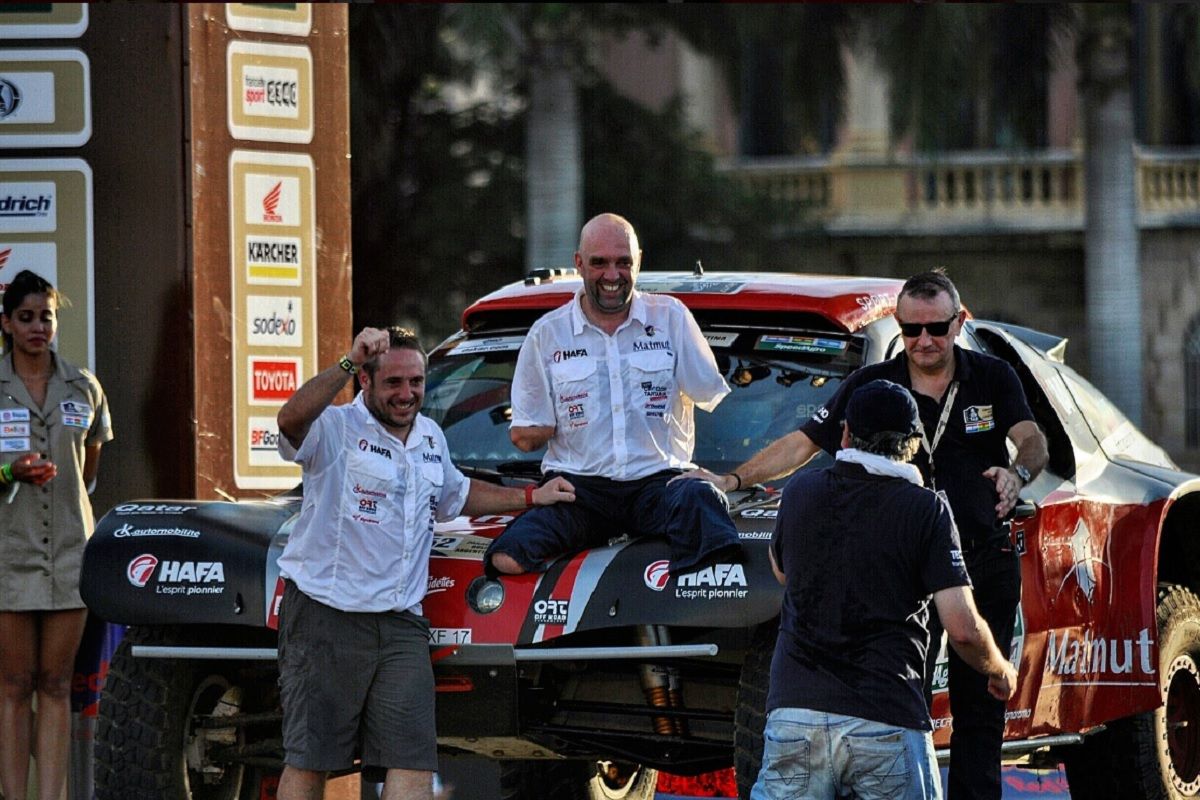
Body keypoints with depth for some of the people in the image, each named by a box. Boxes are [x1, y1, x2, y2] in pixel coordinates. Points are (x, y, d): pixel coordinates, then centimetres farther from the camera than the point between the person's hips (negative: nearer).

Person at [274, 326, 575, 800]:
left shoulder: (431, 438, 18)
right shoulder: (336, 429, -7)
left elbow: (455, 495, 38)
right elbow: (292, 420, -32)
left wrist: (530, 498, 34)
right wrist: (348, 363, -40)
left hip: (400, 624, 6)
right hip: (325, 618, -6)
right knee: (308, 762, -3)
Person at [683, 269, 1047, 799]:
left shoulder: (992, 378, 2)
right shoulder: (872, 385, 2)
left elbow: (1032, 442, -10)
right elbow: (803, 443, 1)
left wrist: (1019, 472, -34)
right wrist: (732, 481, -10)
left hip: (986, 561, 0)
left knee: (979, 706, 3)